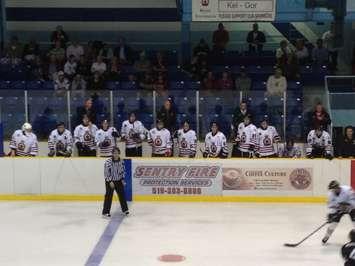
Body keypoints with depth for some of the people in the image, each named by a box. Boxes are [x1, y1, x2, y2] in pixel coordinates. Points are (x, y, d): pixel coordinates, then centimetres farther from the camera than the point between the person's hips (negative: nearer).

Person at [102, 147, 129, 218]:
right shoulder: (108, 162, -20)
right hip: (109, 181, -5)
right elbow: (106, 173, -18)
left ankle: (125, 209, 26)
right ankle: (105, 212, 0)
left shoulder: (121, 161, -3)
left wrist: (122, 179, 2)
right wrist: (110, 181, -21)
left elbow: (123, 171, 10)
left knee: (122, 195, 11)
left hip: (119, 181, 5)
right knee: (109, 196, -6)